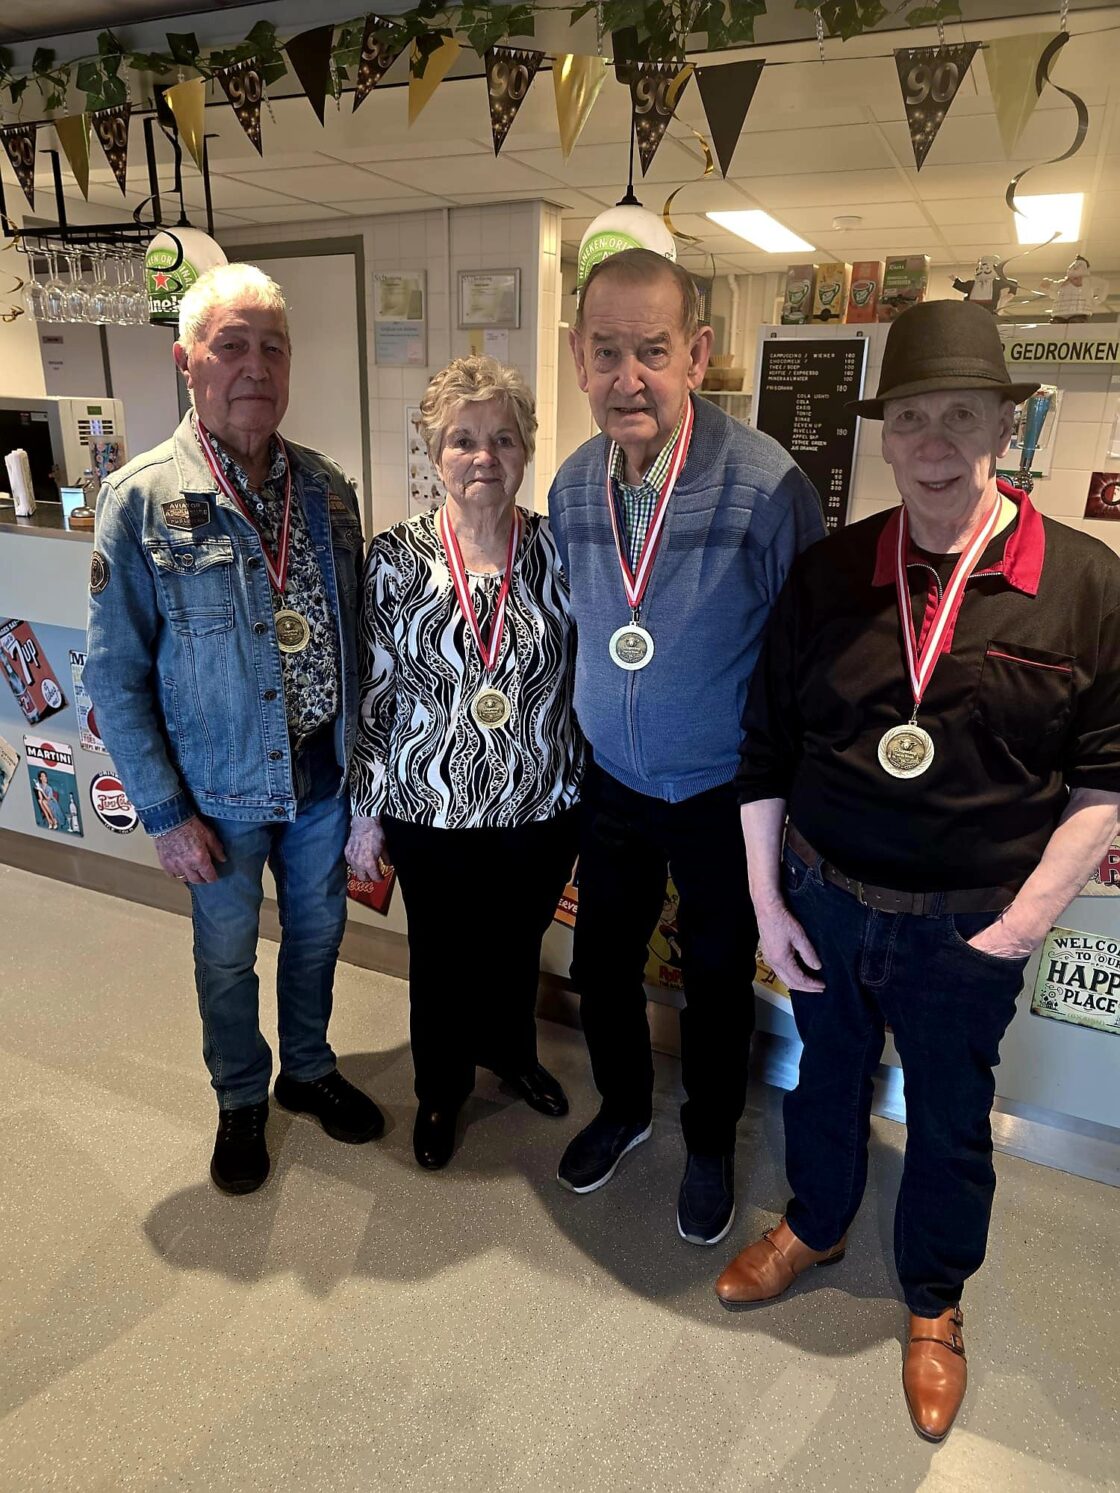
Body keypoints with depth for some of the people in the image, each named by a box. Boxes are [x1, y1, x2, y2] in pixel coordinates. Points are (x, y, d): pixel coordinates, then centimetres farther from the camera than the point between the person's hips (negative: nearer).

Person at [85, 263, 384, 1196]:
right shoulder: (142, 499, -15)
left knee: (317, 932, 21)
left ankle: (310, 1070, 47)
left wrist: (361, 758, 4)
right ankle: (241, 1101, 43)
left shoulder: (326, 487, -2)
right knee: (228, 954, 17)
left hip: (322, 773, 4)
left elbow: (354, 632, 5)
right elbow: (116, 676, -11)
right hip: (220, 789, -3)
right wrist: (166, 812, -12)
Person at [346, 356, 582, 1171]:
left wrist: (589, 795, 2)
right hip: (432, 813, -1)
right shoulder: (396, 556, -9)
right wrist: (367, 812, -1)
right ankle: (441, 1088, 45)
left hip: (542, 809, 1)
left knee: (517, 947, 23)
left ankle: (511, 1050, 53)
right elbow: (372, 695, -4)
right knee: (441, 958, 18)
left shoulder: (558, 551, -7)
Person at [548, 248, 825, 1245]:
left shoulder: (767, 484, -22)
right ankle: (624, 1110, 49)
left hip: (724, 796, -4)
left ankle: (711, 1145, 44)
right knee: (601, 964, 19)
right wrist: (583, 743, 12)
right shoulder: (571, 486, -5)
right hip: (613, 783, 4)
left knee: (718, 983, 16)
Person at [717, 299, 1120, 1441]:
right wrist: (768, 903, -1)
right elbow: (764, 748, -1)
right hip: (822, 900, 2)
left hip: (968, 928, -1)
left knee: (950, 1121, 19)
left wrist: (1022, 921, -10)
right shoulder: (827, 574, -5)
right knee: (827, 1079, 23)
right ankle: (816, 1226, 53)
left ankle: (934, 1303, 46)